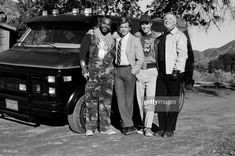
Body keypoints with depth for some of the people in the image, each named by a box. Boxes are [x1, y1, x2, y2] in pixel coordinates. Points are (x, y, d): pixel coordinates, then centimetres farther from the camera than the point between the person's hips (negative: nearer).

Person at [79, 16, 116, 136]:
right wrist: (84, 68, -8)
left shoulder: (112, 40, 14)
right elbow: (82, 53, 2)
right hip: (92, 72, -2)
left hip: (108, 72, 3)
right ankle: (90, 127, 4)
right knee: (91, 99, -2)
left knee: (106, 99, 3)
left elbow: (114, 56, 19)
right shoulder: (90, 36, 5)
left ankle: (105, 126, 9)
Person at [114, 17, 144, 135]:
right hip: (117, 70, 4)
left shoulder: (135, 40, -2)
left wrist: (133, 71, -10)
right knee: (120, 98, -2)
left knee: (129, 99, 3)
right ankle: (129, 126, 2)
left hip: (128, 70, -4)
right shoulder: (116, 39, 10)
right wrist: (114, 67, 7)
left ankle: (126, 125, 13)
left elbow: (140, 58, -2)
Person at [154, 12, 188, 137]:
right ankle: (162, 128, 18)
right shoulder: (161, 38, 19)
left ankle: (170, 129, 9)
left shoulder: (179, 36, -3)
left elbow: (182, 54, -13)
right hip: (161, 73, 7)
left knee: (173, 102, 1)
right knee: (160, 101, 7)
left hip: (173, 73, -7)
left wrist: (177, 70, -21)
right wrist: (157, 70, 13)